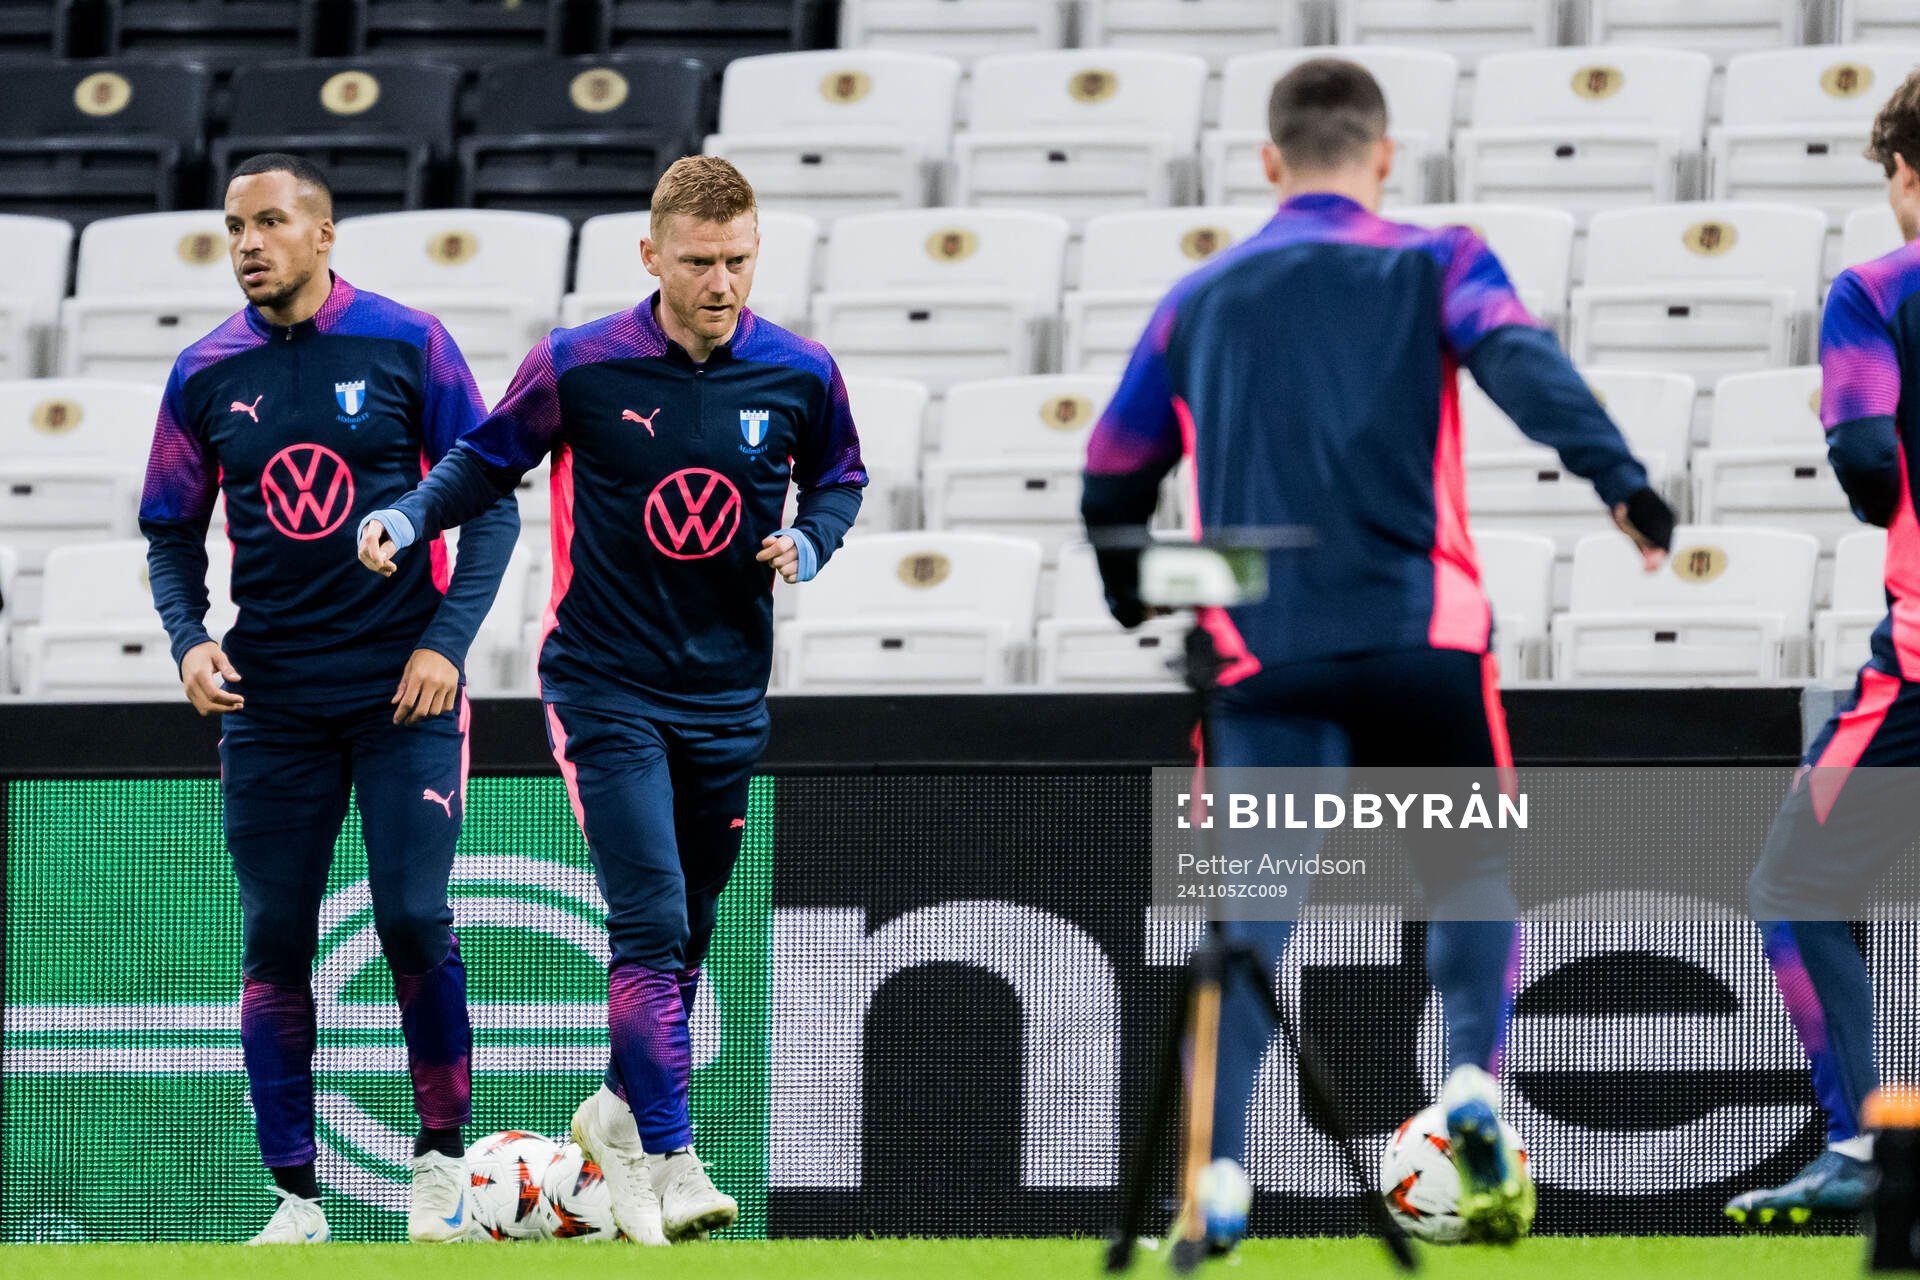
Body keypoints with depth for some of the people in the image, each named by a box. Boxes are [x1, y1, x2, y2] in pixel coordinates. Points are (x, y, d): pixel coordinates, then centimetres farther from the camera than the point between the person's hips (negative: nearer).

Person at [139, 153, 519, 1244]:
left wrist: (447, 640, -10)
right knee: (275, 940, 1)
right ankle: (296, 1196, 6)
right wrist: (189, 637, -4)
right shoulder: (207, 374, 6)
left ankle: (443, 1155, 7)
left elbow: (491, 502, 0)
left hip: (405, 687, -3)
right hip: (271, 697, 3)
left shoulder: (408, 345, -2)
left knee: (415, 918, -10)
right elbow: (173, 533, 14)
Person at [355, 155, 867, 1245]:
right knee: (651, 925, -15)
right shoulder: (578, 366, -10)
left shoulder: (800, 375, -4)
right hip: (608, 691, -3)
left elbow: (839, 480, 14)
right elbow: (491, 460, 4)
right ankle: (669, 1157, -12)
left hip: (729, 694, 3)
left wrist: (809, 542, -7)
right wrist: (410, 516, -13)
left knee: (686, 933, 13)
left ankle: (623, 1113, 35)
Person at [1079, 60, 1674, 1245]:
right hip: (1418, 633, -1)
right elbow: (1522, 360, -13)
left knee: (1256, 908, 0)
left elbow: (1113, 483, 22)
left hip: (1262, 651, 1)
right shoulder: (1434, 266, 7)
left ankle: (1214, 1163, -14)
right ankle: (1474, 1077, -9)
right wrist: (1620, 480, -24)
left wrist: (1139, 606, 39)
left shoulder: (1198, 303, 16)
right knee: (1470, 870, 15)